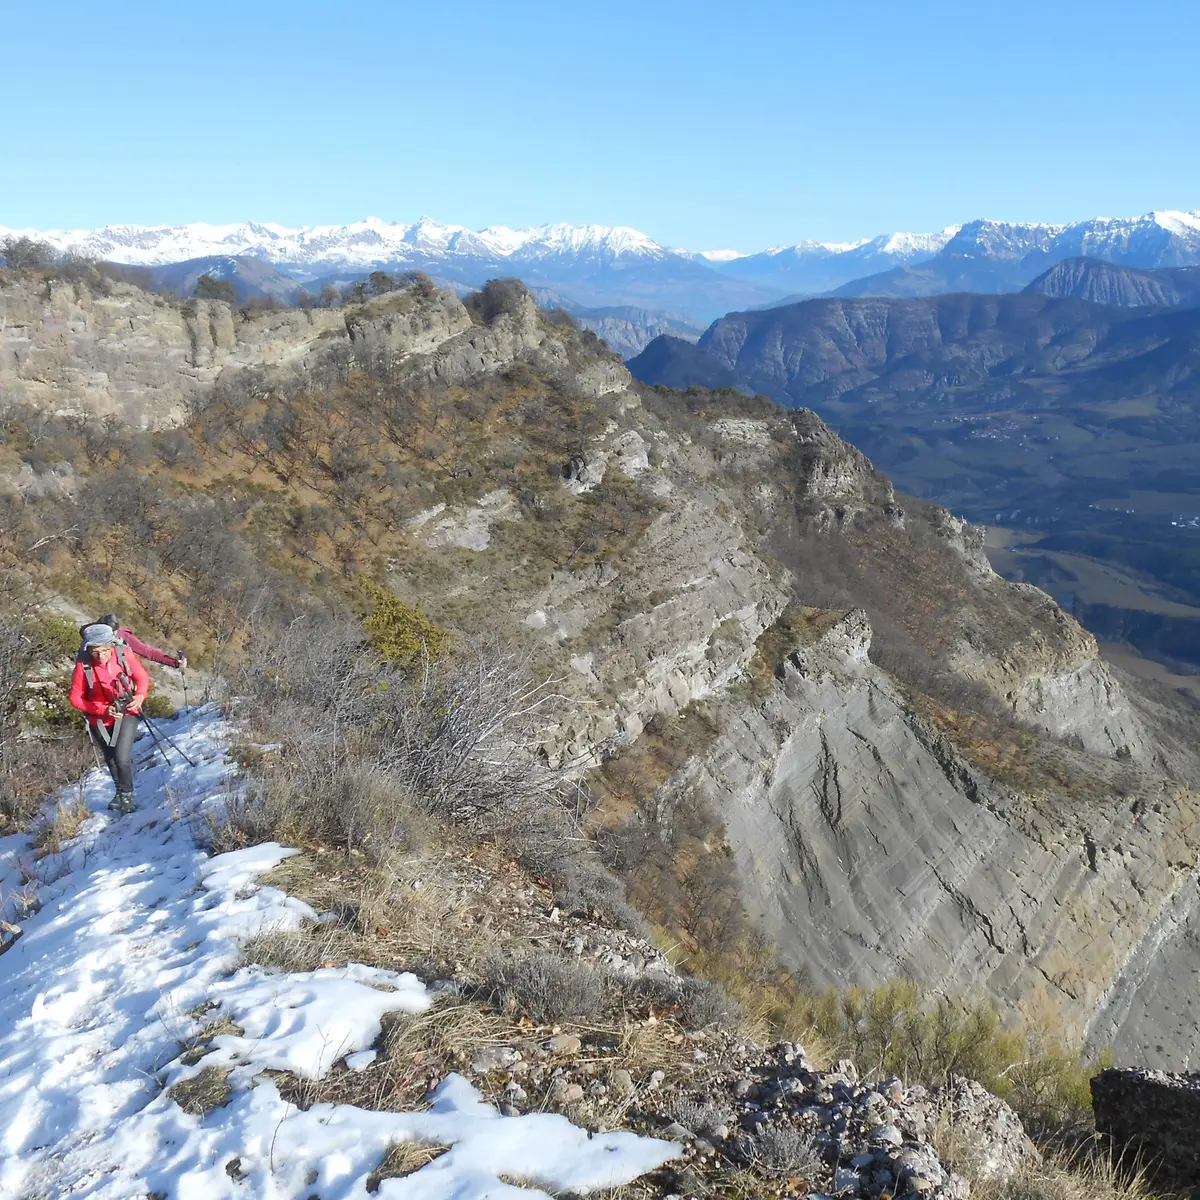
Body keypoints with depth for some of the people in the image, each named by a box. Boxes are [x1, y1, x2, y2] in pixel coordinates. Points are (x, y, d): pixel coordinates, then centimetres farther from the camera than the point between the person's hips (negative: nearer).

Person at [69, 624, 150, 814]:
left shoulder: (124, 655, -19)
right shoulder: (83, 665, -22)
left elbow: (142, 677, -2)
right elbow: (76, 698, -12)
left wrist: (140, 696, -22)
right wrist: (103, 709, -23)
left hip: (126, 713, -1)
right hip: (100, 720, 1)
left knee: (122, 757, -16)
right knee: (110, 759, 19)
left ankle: (127, 794, 9)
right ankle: (120, 791, 45)